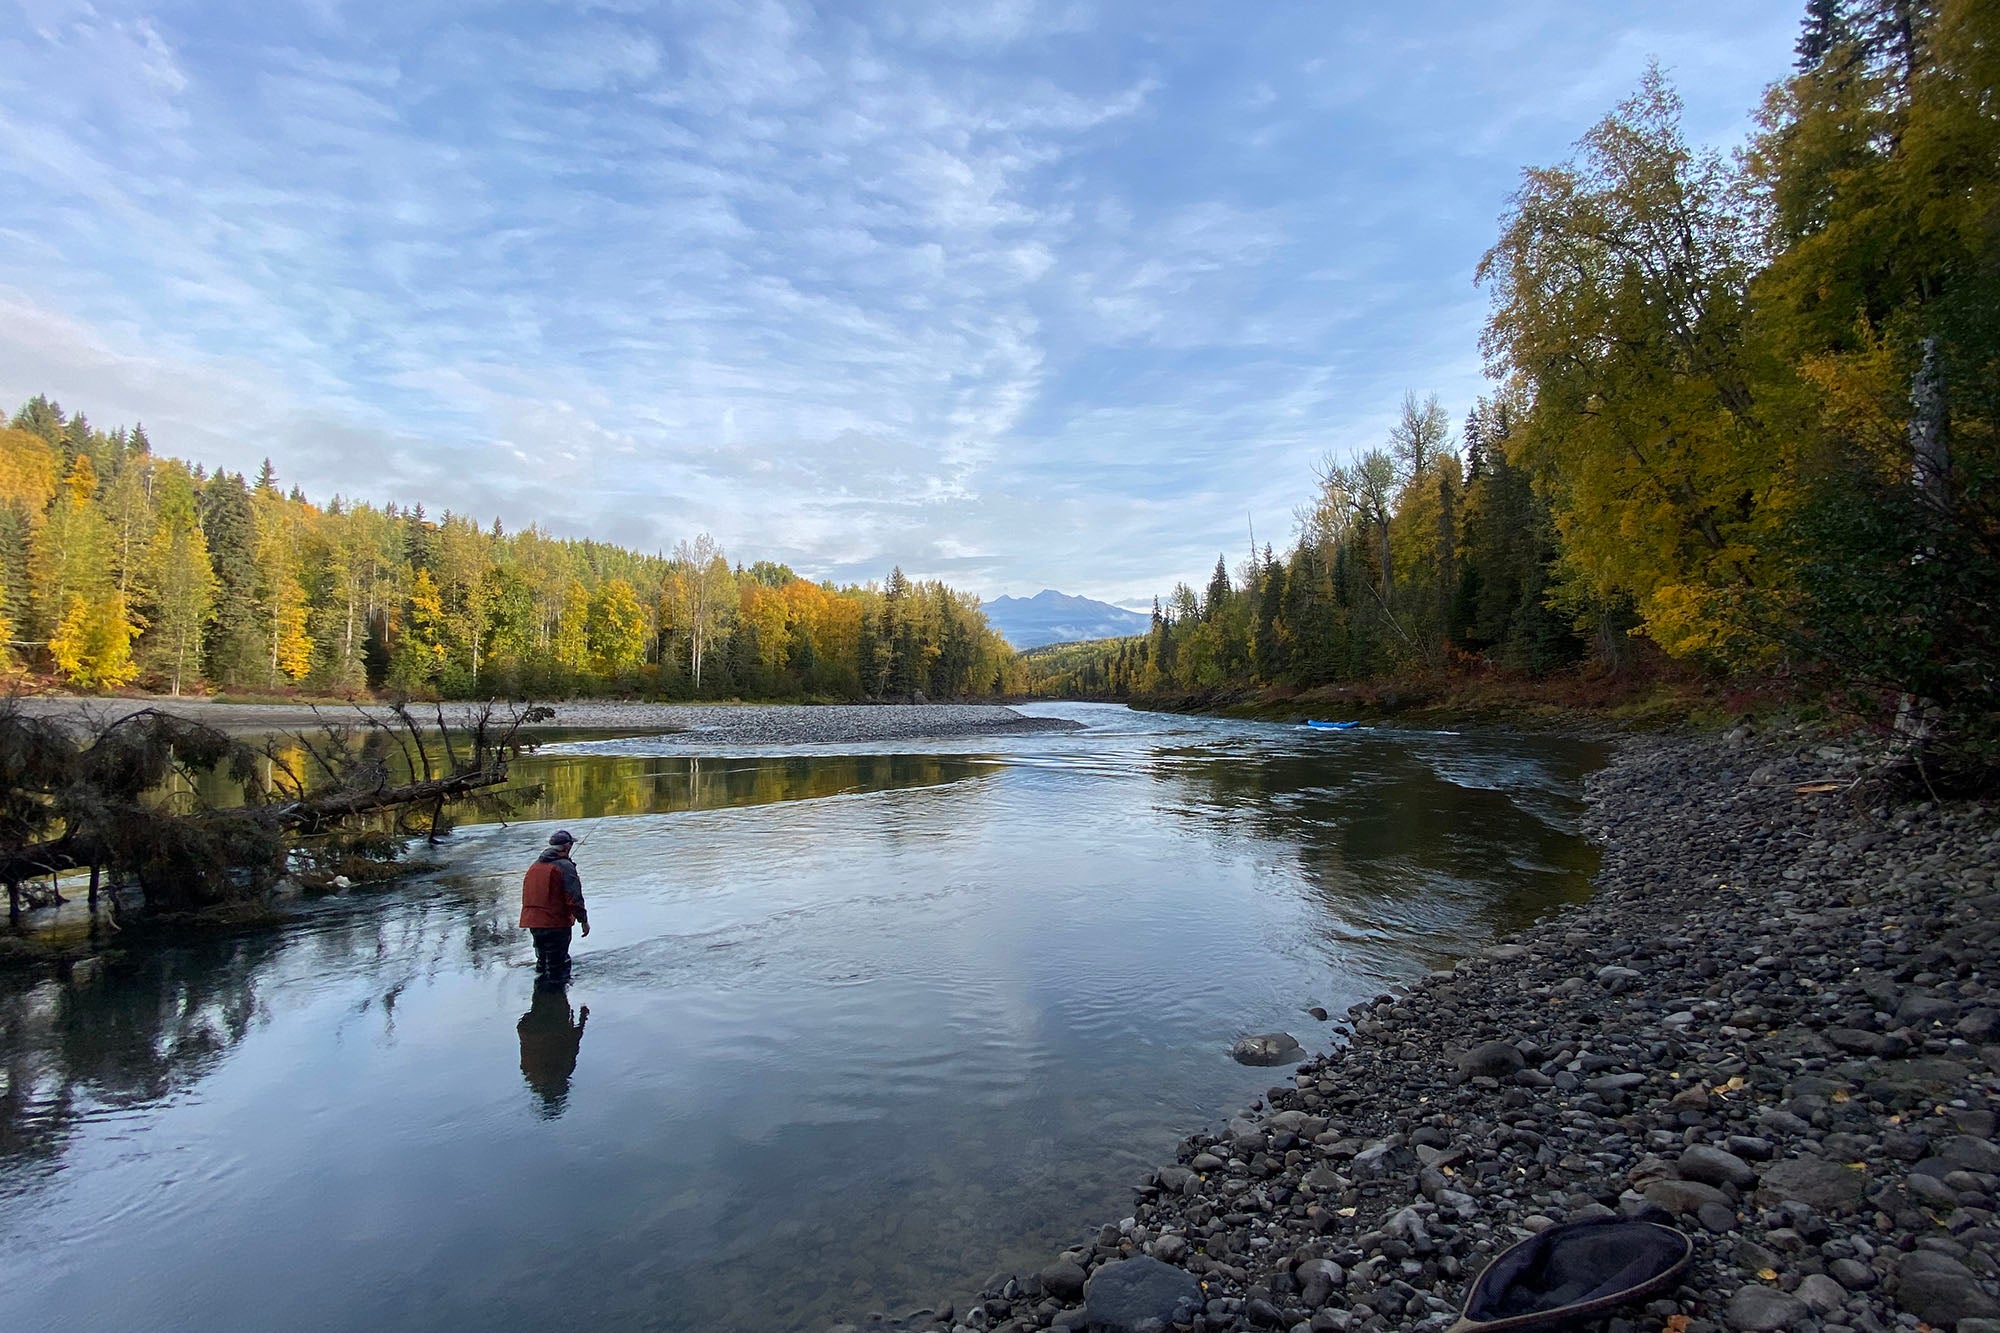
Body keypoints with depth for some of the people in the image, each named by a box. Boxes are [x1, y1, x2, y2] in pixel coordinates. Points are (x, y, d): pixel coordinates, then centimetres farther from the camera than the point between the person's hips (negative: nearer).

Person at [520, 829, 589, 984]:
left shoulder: (535, 866, 12)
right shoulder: (565, 866, -13)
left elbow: (527, 895, 19)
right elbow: (574, 897, -17)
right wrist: (584, 920, -8)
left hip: (533, 922, 8)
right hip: (556, 924, -8)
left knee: (543, 960, 23)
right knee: (558, 964, 2)